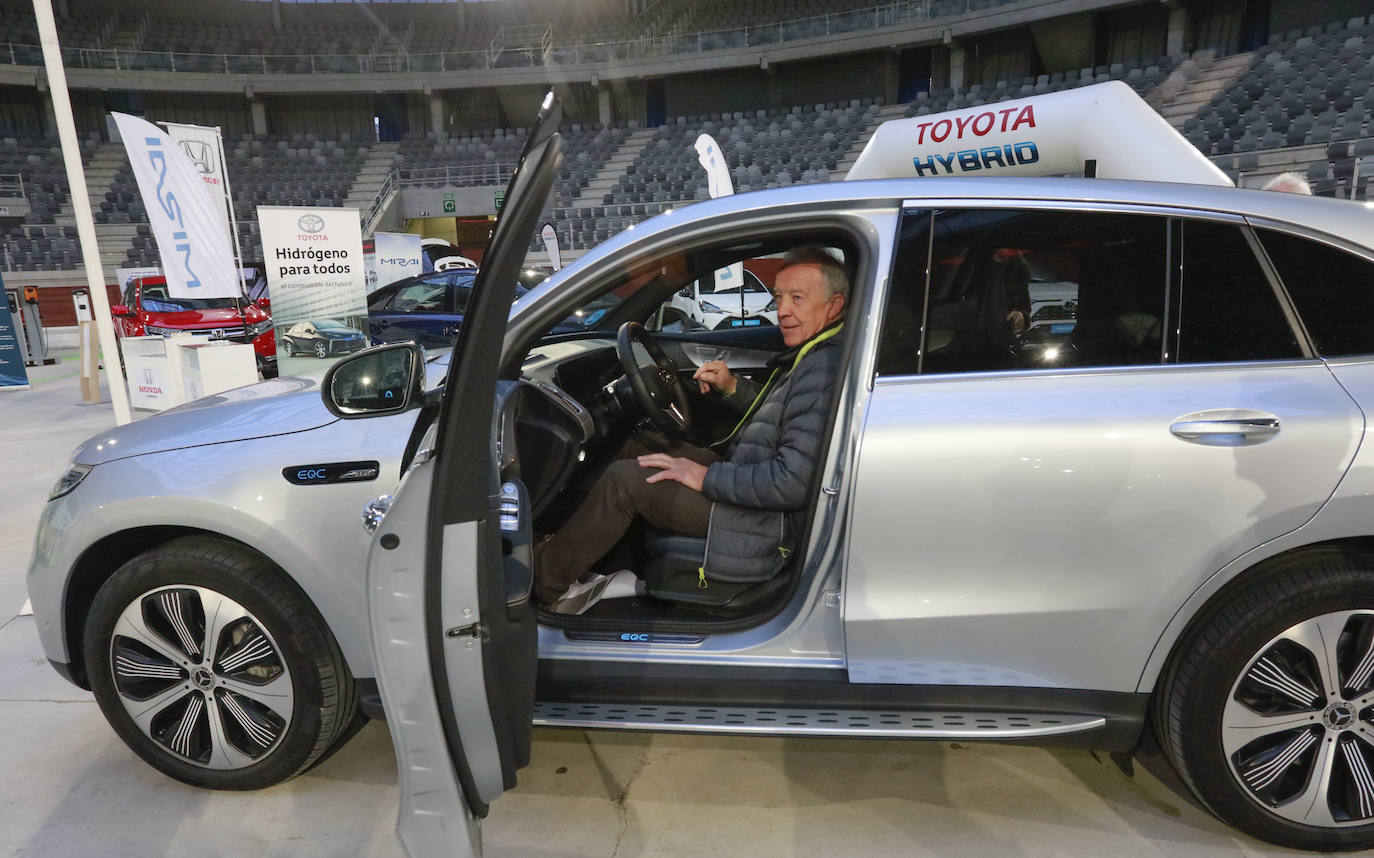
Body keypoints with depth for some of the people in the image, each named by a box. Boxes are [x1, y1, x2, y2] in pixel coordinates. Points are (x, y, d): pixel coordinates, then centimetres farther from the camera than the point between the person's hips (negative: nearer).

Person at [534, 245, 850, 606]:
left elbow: (793, 483, -31)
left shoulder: (823, 371, -26)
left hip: (763, 519, -10)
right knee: (642, 444, 13)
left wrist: (706, 477, -22)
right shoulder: (809, 357, 7)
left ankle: (544, 581, 6)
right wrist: (731, 386, 6)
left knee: (623, 479, -12)